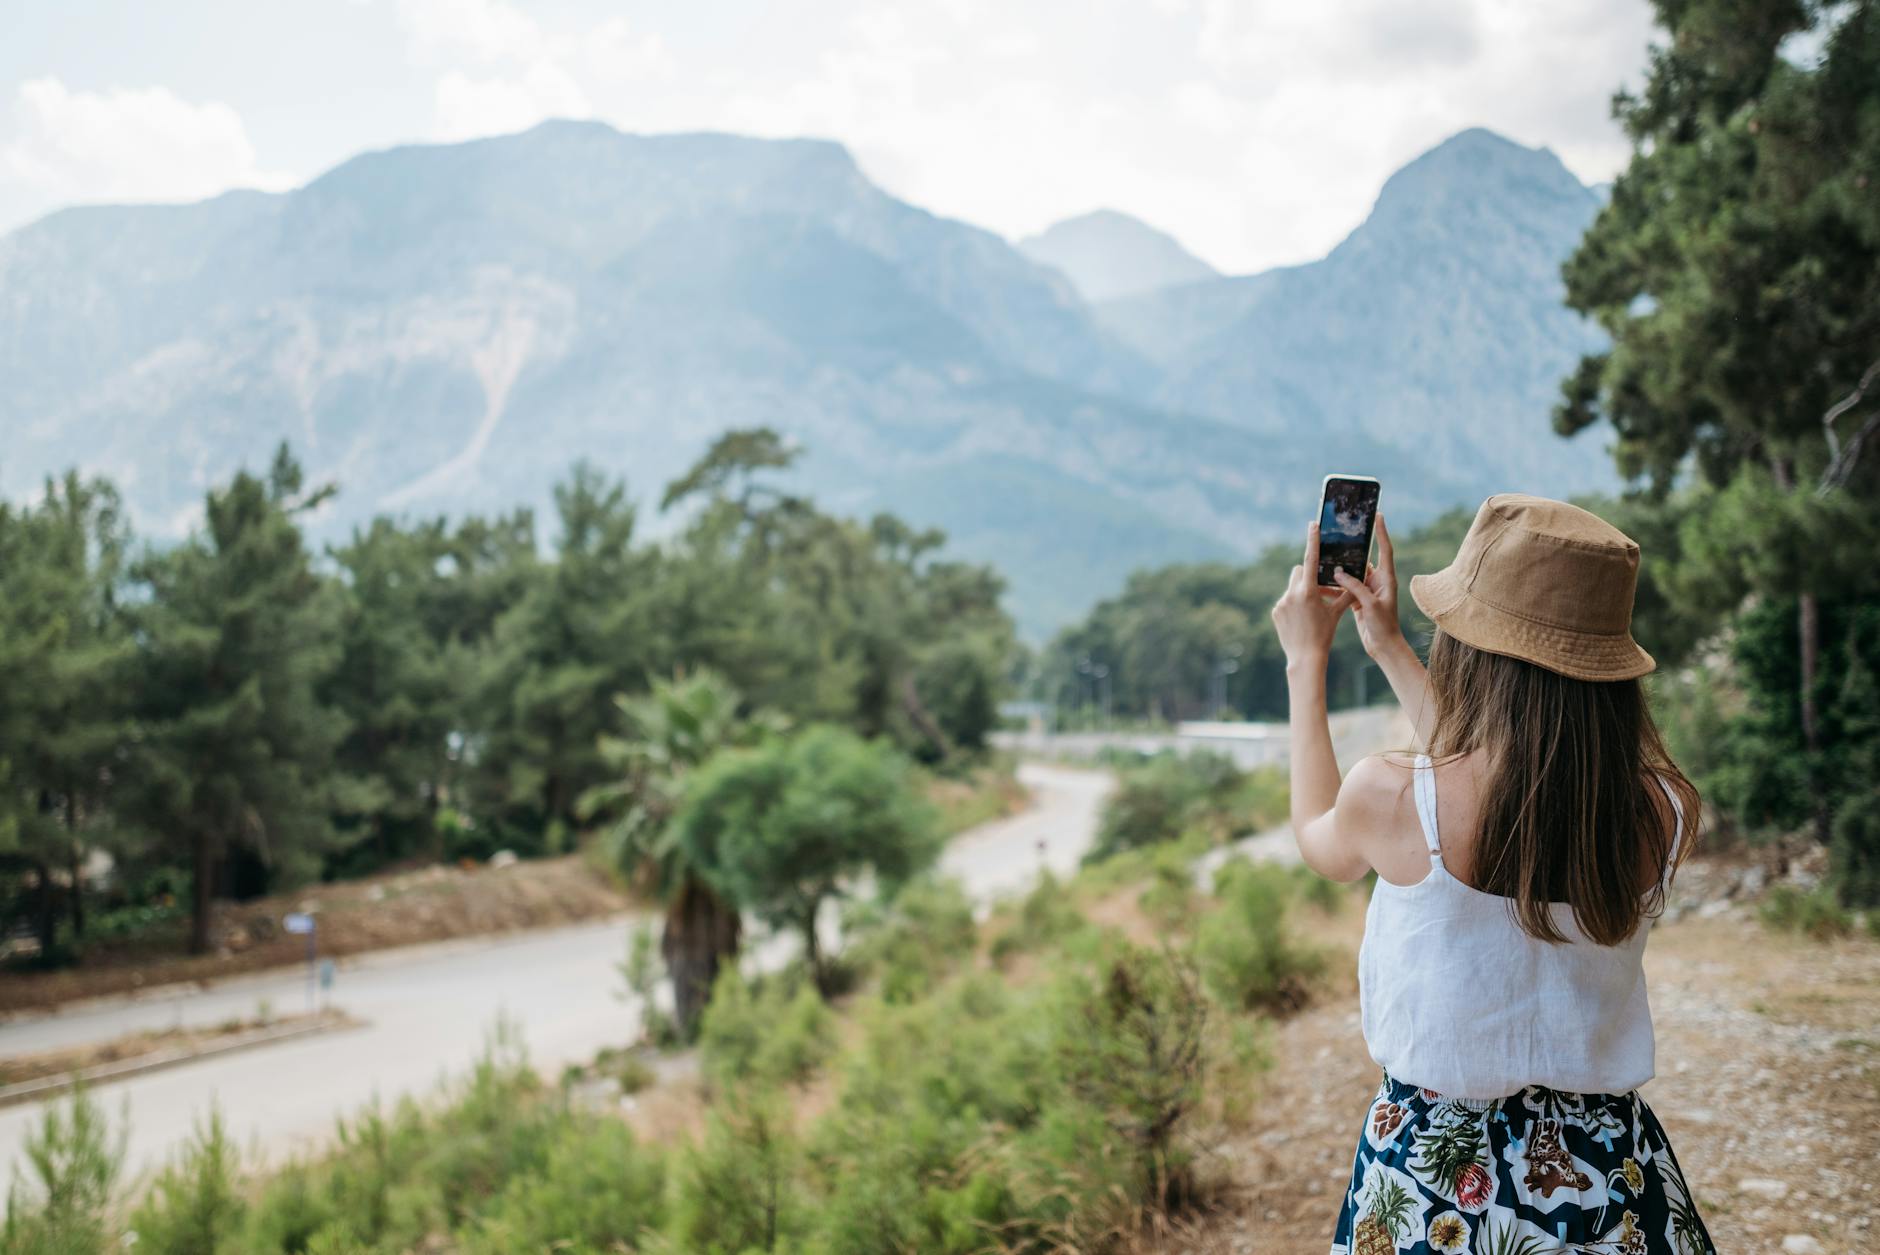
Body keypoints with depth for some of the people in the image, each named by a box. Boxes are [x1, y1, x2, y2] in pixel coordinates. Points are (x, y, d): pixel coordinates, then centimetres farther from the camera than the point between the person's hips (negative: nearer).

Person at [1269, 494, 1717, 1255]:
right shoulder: (1664, 813, -12)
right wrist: (1388, 649, 16)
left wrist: (1307, 662, 13)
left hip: (1430, 1175, -2)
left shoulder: (1390, 800, -22)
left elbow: (1320, 842, 4)